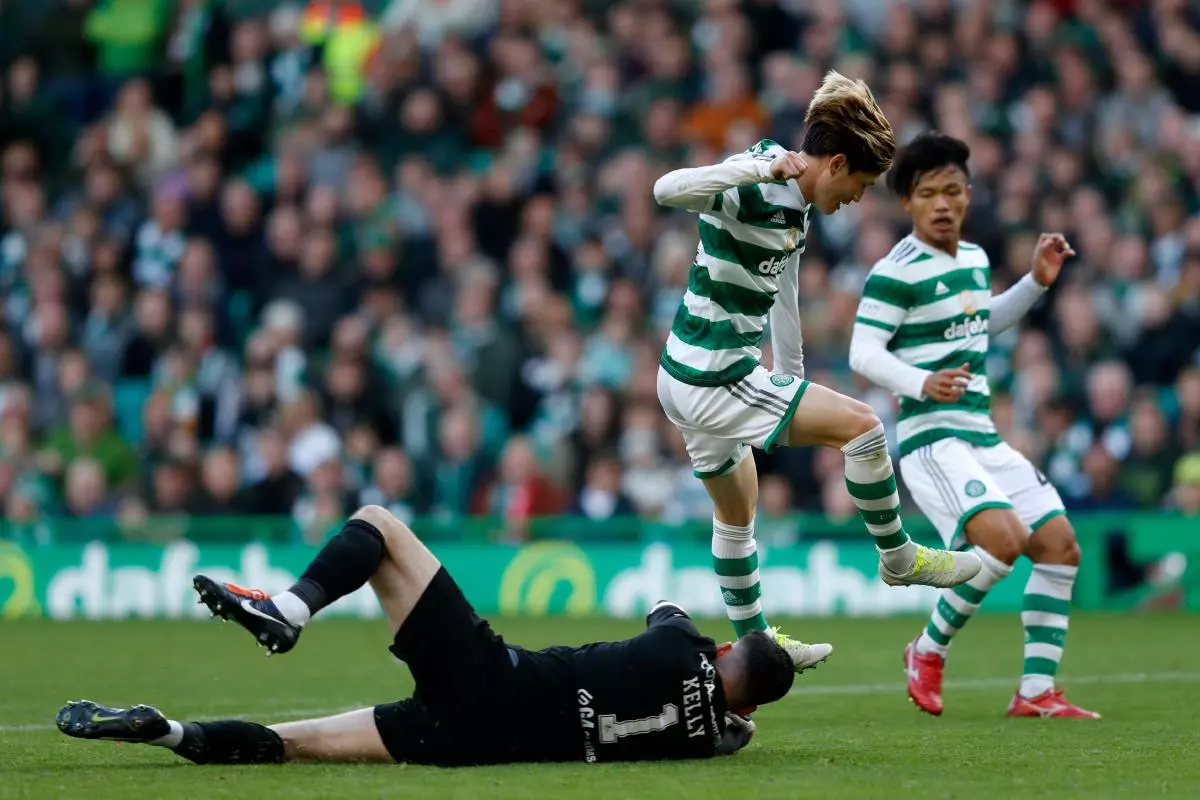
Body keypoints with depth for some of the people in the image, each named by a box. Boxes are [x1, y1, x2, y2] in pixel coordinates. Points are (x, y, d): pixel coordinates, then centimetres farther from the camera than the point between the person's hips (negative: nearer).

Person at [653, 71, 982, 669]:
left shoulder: (795, 205, 11)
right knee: (860, 424, -10)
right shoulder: (754, 188, -19)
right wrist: (758, 166, -39)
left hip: (688, 382, 11)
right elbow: (668, 190, -36)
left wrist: (792, 378, 30)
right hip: (712, 379, -11)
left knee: (736, 512, 25)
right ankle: (898, 559, 6)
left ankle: (753, 642, 39)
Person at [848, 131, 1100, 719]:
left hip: (982, 435, 9)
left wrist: (1037, 282, 21)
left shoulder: (975, 259, 13)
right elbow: (863, 354, -17)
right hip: (931, 436, -9)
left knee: (1060, 544, 4)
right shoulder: (895, 273, -12)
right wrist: (920, 383, -33)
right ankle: (929, 651, -5)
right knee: (1003, 538, -27)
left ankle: (1037, 692, 11)